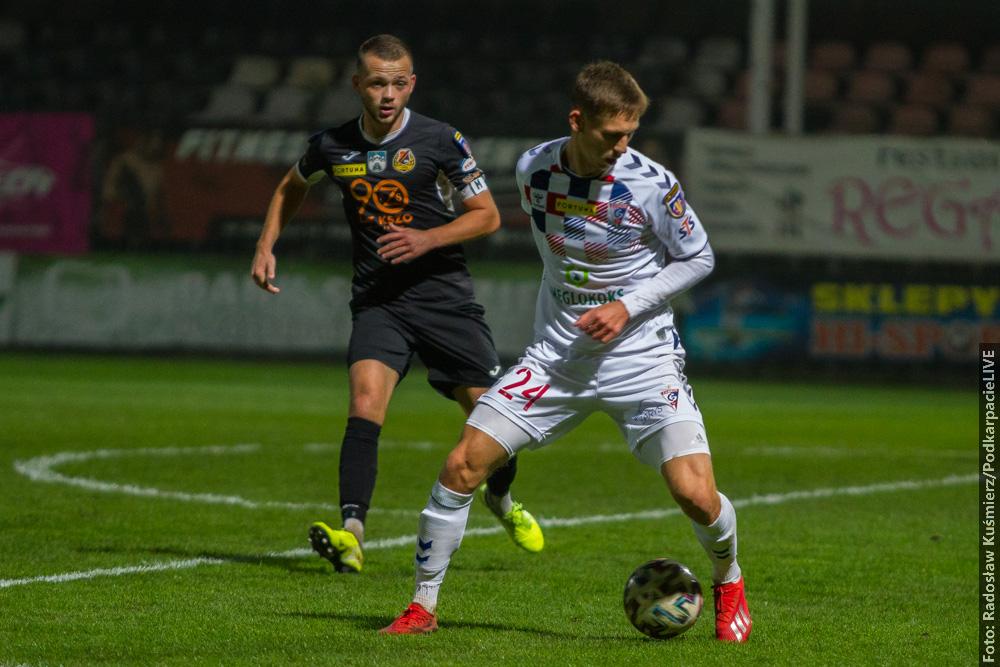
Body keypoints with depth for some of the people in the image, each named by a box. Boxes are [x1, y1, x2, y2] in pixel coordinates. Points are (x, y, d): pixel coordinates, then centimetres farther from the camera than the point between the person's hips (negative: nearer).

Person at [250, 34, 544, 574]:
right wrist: (266, 246, 12)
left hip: (444, 295, 0)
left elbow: (487, 215, 0)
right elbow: (291, 188, 24)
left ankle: (501, 499, 36)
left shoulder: (439, 140, -7)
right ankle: (351, 534, -31)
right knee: (366, 402, -24)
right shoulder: (332, 145, 1)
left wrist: (428, 239, -15)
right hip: (377, 300, 0)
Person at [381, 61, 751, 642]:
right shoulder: (535, 170, -4)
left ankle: (728, 584, 18)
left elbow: (699, 258, -1)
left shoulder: (651, 185, -15)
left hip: (641, 358, -3)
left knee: (695, 494, -16)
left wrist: (628, 306, -13)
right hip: (558, 354, 3)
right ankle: (424, 605, 6)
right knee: (462, 466, -9)